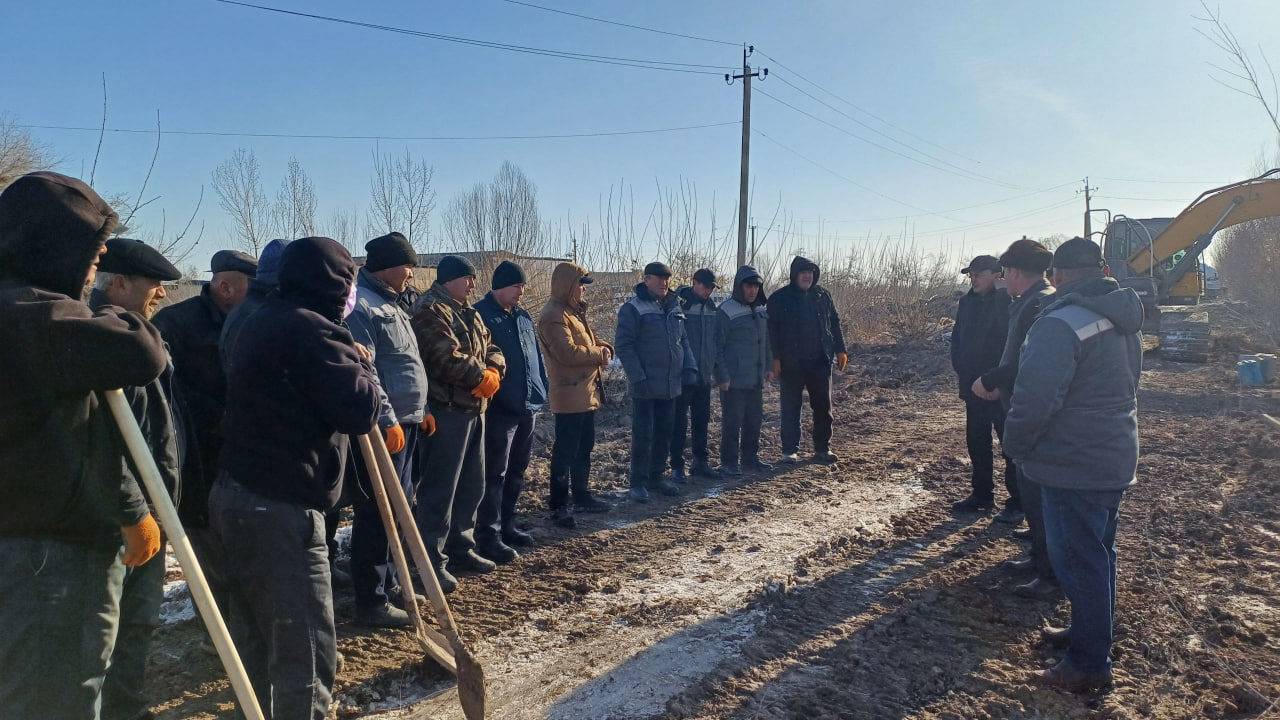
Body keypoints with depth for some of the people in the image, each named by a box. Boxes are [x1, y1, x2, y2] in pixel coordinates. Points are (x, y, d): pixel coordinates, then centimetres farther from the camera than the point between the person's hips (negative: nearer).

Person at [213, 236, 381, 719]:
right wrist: (362, 366, -1)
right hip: (281, 509, -10)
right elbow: (361, 411, -20)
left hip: (237, 495, 10)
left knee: (256, 637, 22)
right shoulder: (314, 330, -15)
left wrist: (347, 363, 11)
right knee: (306, 650, -3)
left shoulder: (263, 321, 15)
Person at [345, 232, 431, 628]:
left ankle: (389, 583, 30)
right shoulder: (359, 305, -14)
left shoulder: (390, 304, 18)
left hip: (403, 425, 10)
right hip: (381, 430, -10)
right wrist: (387, 420, -23)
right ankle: (371, 602, 6)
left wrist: (419, 410, 23)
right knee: (377, 514, -4)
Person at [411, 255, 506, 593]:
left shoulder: (467, 311, 19)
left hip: (474, 408, 10)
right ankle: (432, 560, 3)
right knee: (441, 488, -5)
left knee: (472, 484, 16)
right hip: (447, 409, -10)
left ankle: (460, 547, 29)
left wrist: (494, 370, -7)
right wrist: (482, 377, -11)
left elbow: (489, 347, 15)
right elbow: (447, 357, -23)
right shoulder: (431, 310, -12)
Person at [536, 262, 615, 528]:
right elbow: (567, 352, -26)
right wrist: (598, 354, -12)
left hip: (586, 392, 10)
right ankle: (558, 506, 5)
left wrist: (603, 347, -1)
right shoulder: (554, 315, -17)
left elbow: (587, 340, 22)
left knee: (584, 448, 19)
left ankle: (582, 497, 31)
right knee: (565, 452, -3)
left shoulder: (574, 311, 16)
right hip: (569, 394, -10)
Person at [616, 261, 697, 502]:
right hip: (646, 386, -7)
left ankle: (656, 476, 26)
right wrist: (637, 377, -18)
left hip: (671, 384, 7)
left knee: (664, 434, 13)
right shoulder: (633, 309, -9)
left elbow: (683, 340, 19)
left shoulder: (674, 307, 13)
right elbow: (623, 345, -12)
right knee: (643, 435, -1)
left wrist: (690, 367, 5)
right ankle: (638, 482, 9)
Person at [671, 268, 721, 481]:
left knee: (702, 419, 13)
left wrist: (716, 367, 12)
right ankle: (677, 466, 10)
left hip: (704, 374, 6)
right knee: (680, 420, 1)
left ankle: (700, 461, 25)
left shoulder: (711, 306, 7)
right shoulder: (679, 304, -11)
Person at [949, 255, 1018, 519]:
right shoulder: (967, 302, 8)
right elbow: (957, 337, 17)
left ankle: (1016, 503, 7)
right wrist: (959, 367, 4)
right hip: (973, 386, 7)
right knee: (976, 443, 15)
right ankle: (982, 494, 27)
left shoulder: (1007, 302, -12)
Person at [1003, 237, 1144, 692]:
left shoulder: (1061, 325, -22)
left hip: (1074, 466, -10)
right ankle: (1091, 633, 36)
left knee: (1078, 561, 0)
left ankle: (1089, 663, 10)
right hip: (1116, 459, 10)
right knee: (1099, 554, 21)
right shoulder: (1124, 322, 10)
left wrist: (1014, 444, -9)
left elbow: (1035, 399, -26)